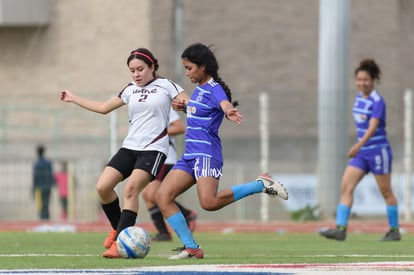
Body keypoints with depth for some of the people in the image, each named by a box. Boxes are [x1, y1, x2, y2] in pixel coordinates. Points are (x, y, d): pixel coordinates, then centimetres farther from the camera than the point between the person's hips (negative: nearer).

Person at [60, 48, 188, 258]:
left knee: (131, 189, -23)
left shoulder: (166, 86, 1)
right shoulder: (130, 90, 14)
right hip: (130, 147, 5)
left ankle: (120, 244, -23)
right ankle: (118, 228, 13)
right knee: (103, 187, -10)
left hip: (154, 149, -5)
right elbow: (104, 108, 25)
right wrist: (73, 99, 29)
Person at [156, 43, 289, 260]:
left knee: (209, 202, -28)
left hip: (207, 153, -9)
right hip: (190, 154, 9)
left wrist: (229, 112, -57)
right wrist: (184, 107, 16)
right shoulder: (199, 89, 16)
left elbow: (225, 104, -33)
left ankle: (262, 185, -11)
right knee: (163, 196, -2)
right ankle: (191, 248, -2)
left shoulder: (214, 89, -11)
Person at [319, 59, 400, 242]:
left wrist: (359, 145, -40)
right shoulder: (359, 97, 7)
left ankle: (395, 231, 16)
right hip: (362, 153, 8)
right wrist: (359, 146, 17)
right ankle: (340, 229, -11)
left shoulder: (377, 101, -16)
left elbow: (373, 127, -28)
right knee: (346, 187, -5)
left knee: (386, 192, 4)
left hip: (378, 152, -7)